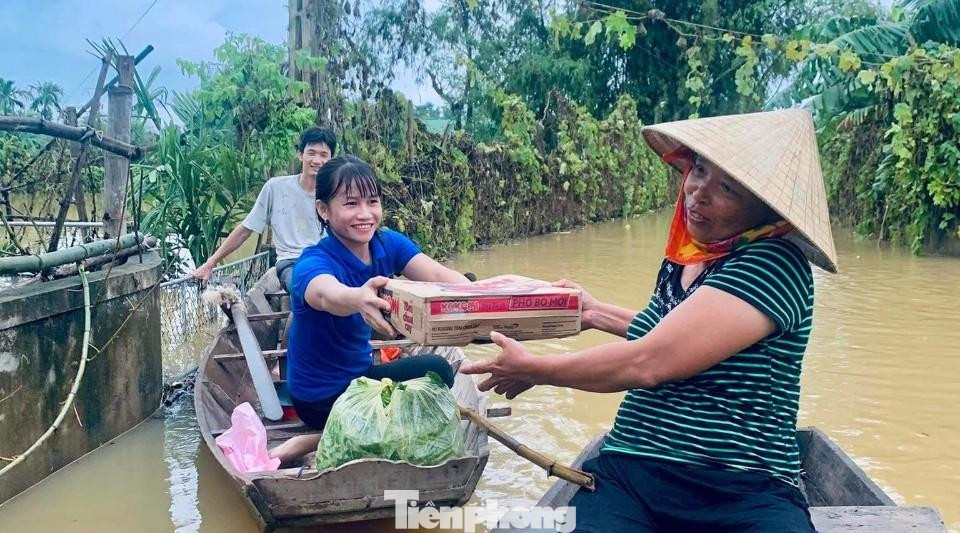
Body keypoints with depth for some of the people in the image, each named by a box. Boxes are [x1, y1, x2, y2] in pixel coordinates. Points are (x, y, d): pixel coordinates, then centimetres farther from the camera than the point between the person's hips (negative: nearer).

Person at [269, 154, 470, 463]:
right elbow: (327, 295, -50)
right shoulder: (314, 262, -26)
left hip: (357, 373, 7)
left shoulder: (389, 243, -9)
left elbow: (438, 275, -26)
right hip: (322, 397, -7)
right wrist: (357, 299, -74)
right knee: (436, 372, -16)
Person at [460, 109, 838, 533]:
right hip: (627, 472, 5)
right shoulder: (682, 258, 12)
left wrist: (533, 369, -6)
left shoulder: (775, 262, -12)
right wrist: (597, 314, 31)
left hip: (744, 492, -4)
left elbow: (647, 364, -18)